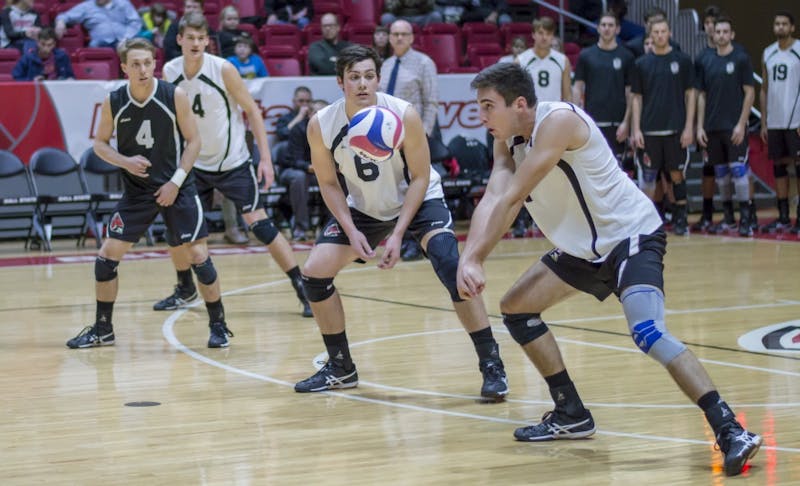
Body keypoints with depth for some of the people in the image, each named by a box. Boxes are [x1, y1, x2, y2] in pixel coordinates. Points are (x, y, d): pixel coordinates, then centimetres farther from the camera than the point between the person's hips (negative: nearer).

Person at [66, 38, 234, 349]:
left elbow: (193, 140, -6)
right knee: (107, 256, -1)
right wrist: (124, 161, -15)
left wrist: (176, 181, -13)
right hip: (136, 191, 2)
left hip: (177, 189, -2)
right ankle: (102, 330, 14)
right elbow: (100, 143, 5)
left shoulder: (174, 96, -12)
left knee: (198, 255, -7)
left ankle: (218, 325, 10)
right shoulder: (113, 103, -6)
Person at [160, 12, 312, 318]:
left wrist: (265, 158, -13)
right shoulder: (170, 72, -4)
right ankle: (185, 290, 26)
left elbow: (252, 111, -9)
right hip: (196, 164, 4)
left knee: (259, 225, -11)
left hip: (233, 163, -4)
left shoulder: (223, 70, -16)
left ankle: (304, 290, -6)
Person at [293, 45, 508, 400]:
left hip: (419, 199, -4)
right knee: (313, 273, -6)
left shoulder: (403, 115, -26)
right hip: (363, 208, 4)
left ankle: (491, 364, -16)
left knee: (450, 265, -26)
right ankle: (340, 369, 13)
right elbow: (328, 183, -4)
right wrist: (352, 231, -17)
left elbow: (420, 177, -17)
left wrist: (398, 234, -24)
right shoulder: (321, 126, -18)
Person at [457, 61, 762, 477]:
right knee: (515, 307, 11)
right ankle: (572, 415, 20)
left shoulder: (558, 121, -24)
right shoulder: (508, 139, 3)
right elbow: (492, 199, -12)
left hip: (632, 236, -10)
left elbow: (510, 200, -27)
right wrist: (467, 260, -28)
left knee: (648, 333, -28)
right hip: (584, 248, 10)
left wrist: (474, 260, -26)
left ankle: (729, 430, -29)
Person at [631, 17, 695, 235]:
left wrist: (689, 127, -5)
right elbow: (637, 98, 7)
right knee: (648, 176, 3)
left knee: (677, 175, 4)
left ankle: (680, 218, 12)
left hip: (676, 129, -1)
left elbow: (690, 94, 2)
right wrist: (636, 129, -1)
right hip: (649, 130, 1)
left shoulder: (682, 61, 2)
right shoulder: (641, 64, 6)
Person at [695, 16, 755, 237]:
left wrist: (741, 124, -12)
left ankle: (745, 219, -4)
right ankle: (728, 218, 18)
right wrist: (700, 126, 5)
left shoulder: (741, 58, -2)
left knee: (738, 170, -8)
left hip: (734, 127, -4)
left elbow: (749, 93, -4)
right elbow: (701, 96, 12)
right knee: (721, 173, 9)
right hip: (712, 127, 4)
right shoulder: (705, 62, 9)